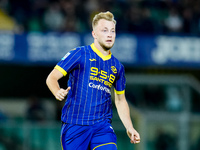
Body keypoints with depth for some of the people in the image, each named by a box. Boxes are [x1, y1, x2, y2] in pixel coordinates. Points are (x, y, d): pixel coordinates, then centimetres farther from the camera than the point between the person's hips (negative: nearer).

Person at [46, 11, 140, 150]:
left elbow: (120, 100, 25)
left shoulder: (117, 67, 14)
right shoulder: (79, 54, 0)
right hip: (74, 125, -3)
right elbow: (52, 78, -4)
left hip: (103, 126, 3)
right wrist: (58, 92, -26)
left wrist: (129, 128, 15)